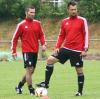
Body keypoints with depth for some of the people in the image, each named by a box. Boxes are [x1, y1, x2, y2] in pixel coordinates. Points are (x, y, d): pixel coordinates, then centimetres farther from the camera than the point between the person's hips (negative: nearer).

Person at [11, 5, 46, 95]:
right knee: (29, 69, -13)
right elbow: (15, 38, 1)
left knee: (31, 71, 11)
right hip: (27, 51, -5)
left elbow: (41, 35, 12)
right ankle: (31, 90, -6)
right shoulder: (21, 25, -4)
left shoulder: (37, 23, 7)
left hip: (35, 51, 5)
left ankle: (19, 86, 29)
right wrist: (14, 51, -2)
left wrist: (43, 44, -6)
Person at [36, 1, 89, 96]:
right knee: (50, 60, -4)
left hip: (77, 51, -5)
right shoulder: (64, 22, 8)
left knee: (79, 70, 2)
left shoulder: (82, 20, -5)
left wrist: (85, 49, -11)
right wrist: (57, 47, 3)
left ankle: (80, 91, 17)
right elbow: (61, 36, 14)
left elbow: (86, 35, -6)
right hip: (66, 48, 5)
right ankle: (46, 83, 3)